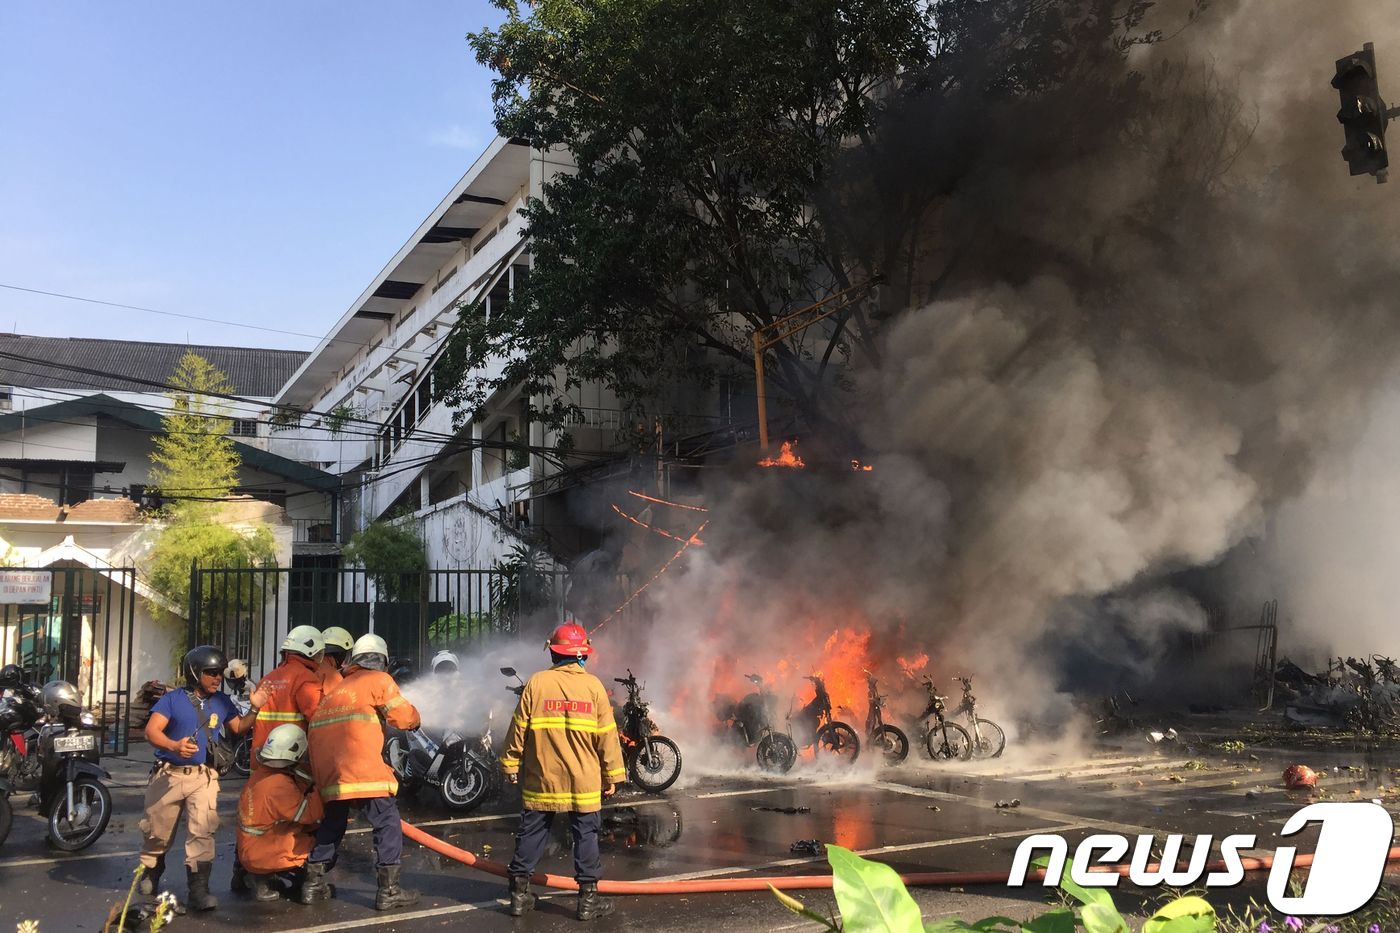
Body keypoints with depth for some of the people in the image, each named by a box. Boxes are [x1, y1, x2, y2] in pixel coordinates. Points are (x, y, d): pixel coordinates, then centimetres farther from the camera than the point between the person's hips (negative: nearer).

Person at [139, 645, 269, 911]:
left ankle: (198, 888, -11)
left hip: (204, 777, 2)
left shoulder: (222, 702, 8)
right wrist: (174, 746, -33)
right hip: (169, 774, -1)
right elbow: (152, 730, -14)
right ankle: (150, 873, 38)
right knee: (157, 831, 11)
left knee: (202, 831, -13)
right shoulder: (173, 699, -4)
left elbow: (239, 728, 15)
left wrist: (255, 709, -4)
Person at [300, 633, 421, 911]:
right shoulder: (378, 680, 6)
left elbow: (317, 720, 25)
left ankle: (313, 884, 26)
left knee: (333, 821, 24)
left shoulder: (337, 687, 27)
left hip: (326, 766, 7)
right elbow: (404, 717, 1)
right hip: (360, 766, -7)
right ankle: (388, 890, -3)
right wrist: (414, 720, 23)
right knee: (388, 823, 0)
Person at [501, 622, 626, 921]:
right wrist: (612, 775, 5)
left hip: (540, 779, 1)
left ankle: (519, 894, 18)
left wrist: (510, 764, 10)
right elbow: (606, 735, -3)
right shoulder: (593, 685, -5)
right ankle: (588, 898, 9)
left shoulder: (536, 683, -4)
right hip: (583, 781, -1)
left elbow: (518, 728, -1)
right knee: (585, 835, 6)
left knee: (531, 833, 11)